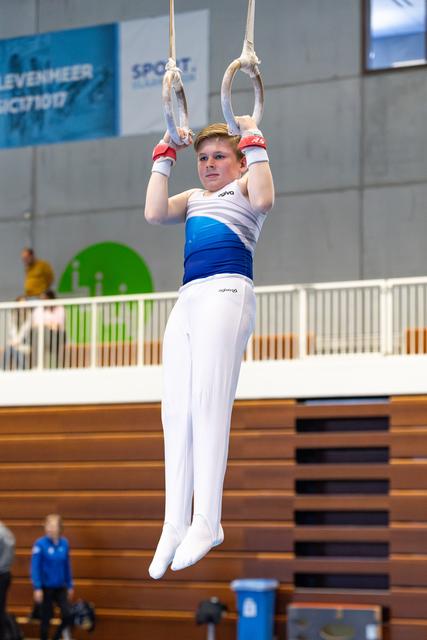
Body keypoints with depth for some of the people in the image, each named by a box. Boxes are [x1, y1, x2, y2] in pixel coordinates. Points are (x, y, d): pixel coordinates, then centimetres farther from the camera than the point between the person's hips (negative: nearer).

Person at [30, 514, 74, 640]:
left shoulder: (64, 543, -2)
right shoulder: (40, 544, -15)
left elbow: (67, 566, 8)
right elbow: (35, 567, -14)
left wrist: (70, 586, 11)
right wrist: (37, 588, -19)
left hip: (60, 587, 4)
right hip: (46, 587, -4)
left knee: (68, 615, -6)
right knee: (46, 618, 6)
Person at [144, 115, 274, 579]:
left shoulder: (243, 186, 14)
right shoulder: (193, 199, 29)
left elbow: (263, 200, -10)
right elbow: (154, 213, 11)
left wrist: (254, 142, -2)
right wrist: (165, 154, 18)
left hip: (226, 292, -6)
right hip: (186, 300, 6)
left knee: (208, 402, -16)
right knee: (175, 412, -4)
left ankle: (206, 522, -19)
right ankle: (174, 526, -5)